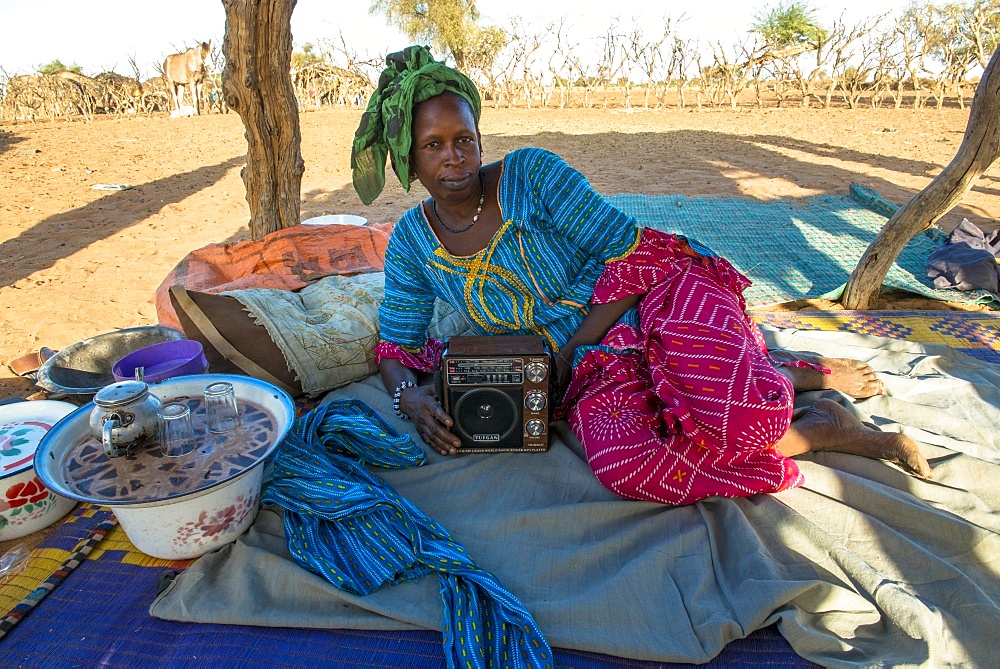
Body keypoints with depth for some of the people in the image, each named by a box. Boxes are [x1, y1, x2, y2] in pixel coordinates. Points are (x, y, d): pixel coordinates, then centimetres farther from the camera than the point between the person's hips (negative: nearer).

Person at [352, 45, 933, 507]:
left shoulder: (530, 173, -7)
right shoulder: (412, 240, 5)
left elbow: (631, 250, -10)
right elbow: (397, 343, 13)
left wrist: (565, 356, -14)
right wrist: (408, 394, -10)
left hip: (655, 304, -3)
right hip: (593, 374, 4)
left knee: (733, 410, -34)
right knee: (623, 467, -29)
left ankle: (808, 373, 5)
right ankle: (820, 430, -6)